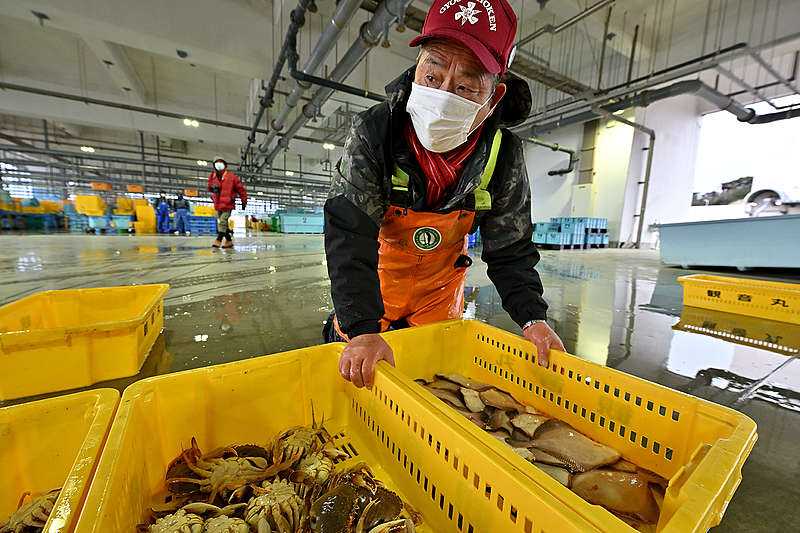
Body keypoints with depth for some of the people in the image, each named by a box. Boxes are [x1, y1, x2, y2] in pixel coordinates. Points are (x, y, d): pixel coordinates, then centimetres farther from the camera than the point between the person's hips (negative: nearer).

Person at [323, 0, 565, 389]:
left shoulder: (504, 156, -20)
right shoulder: (372, 134, -27)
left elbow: (510, 249, -11)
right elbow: (350, 237, -32)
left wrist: (532, 317, -22)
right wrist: (362, 328, -41)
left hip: (441, 284, 2)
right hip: (375, 274, -1)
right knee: (355, 370, 18)